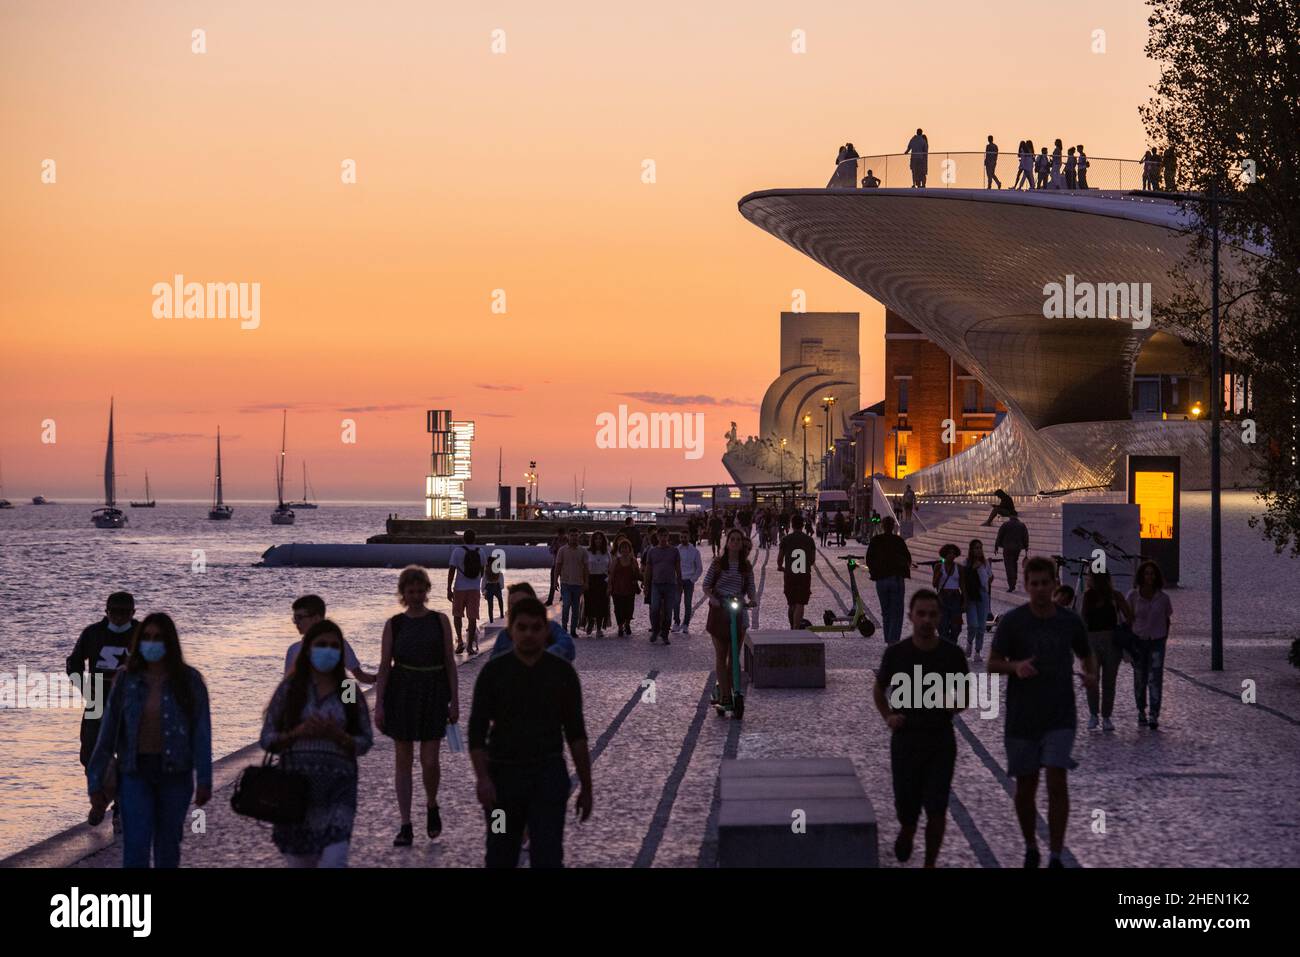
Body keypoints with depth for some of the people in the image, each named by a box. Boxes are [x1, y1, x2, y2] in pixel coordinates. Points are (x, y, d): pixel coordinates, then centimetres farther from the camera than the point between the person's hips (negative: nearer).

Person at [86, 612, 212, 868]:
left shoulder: (189, 681, -3)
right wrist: (95, 782, 1)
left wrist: (203, 780, -10)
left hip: (174, 773, 0)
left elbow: (201, 733, -4)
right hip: (135, 773, 0)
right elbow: (107, 733, 3)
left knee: (168, 847, 11)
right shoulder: (126, 681, 1)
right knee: (135, 849, -9)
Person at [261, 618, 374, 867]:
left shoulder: (350, 693, 5)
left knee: (334, 859, -15)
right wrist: (298, 733, -14)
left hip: (338, 786, -1)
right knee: (299, 860, 7)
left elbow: (365, 742, 5)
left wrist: (336, 735, -13)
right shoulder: (290, 689, 4)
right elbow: (267, 739, 4)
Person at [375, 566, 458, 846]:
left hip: (433, 694, 0)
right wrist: (379, 705, -5)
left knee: (429, 761, -5)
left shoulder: (440, 621, 3)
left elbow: (450, 662, 5)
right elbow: (384, 666, 2)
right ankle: (405, 826, 9)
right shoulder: (394, 624, 2)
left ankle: (432, 806, 25)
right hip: (401, 693, 0)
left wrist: (454, 700, 0)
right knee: (403, 760, 4)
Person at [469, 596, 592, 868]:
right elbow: (477, 732, -6)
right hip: (504, 776, 1)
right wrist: (482, 778, -21)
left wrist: (586, 787, 4)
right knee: (501, 861, 11)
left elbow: (576, 733, 5)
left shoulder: (563, 672, 0)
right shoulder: (493, 672, -4)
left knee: (548, 860, -13)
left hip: (548, 777, -1)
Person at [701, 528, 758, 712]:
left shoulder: (746, 566, 6)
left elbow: (750, 589, 7)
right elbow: (706, 585, -1)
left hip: (738, 612, 3)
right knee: (721, 655, -2)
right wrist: (712, 598, -20)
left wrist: (752, 599, -15)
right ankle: (725, 695, -2)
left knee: (734, 656, 7)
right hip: (719, 611, -3)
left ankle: (726, 689, 18)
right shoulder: (718, 562, -1)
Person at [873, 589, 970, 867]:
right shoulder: (896, 653, -4)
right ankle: (906, 833, 42)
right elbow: (879, 690, 11)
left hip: (941, 741, 0)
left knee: (936, 809, -5)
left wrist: (954, 705, -10)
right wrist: (888, 717, -4)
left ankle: (930, 863, 10)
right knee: (907, 805, 7)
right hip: (905, 740, 0)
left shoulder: (952, 654, -3)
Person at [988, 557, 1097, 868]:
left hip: (1060, 717, 0)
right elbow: (993, 664, -4)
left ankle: (1056, 857, -7)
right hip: (1022, 718, 0)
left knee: (1057, 782, -12)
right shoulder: (1012, 621, -5)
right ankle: (1031, 849, 29)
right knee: (1026, 787, 8)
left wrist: (1091, 674, -5)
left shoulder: (1070, 621, 2)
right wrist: (1016, 666, -25)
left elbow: (1087, 656, 17)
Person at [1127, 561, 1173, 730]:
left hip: (1157, 642, -1)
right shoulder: (1133, 596, -4)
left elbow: (1166, 620, 8)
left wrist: (1165, 638, 6)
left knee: (1155, 678, -10)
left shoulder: (1163, 598, -4)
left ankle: (1154, 716, -14)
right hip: (1139, 641, 1)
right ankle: (1141, 713, 22)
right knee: (1139, 679, 8)